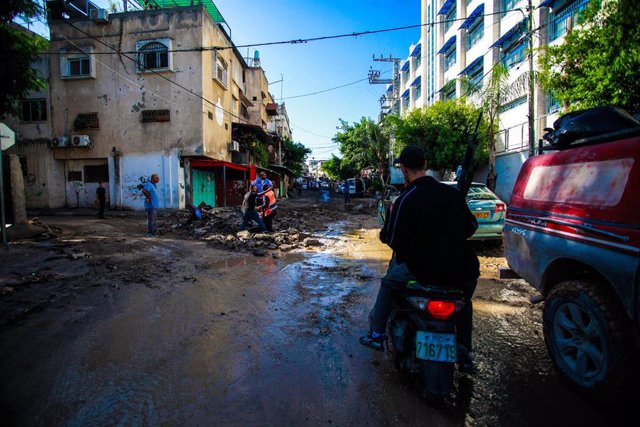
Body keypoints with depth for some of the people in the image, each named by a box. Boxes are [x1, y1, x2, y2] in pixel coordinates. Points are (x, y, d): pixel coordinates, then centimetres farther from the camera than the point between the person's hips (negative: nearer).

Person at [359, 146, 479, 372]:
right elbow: (471, 226, 13)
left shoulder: (405, 200, -11)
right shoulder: (453, 193, 2)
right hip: (460, 270, 4)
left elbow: (392, 240, -9)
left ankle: (377, 335, 30)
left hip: (423, 268, -4)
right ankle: (464, 354, 35)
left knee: (388, 283, 23)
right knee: (464, 300, 36)